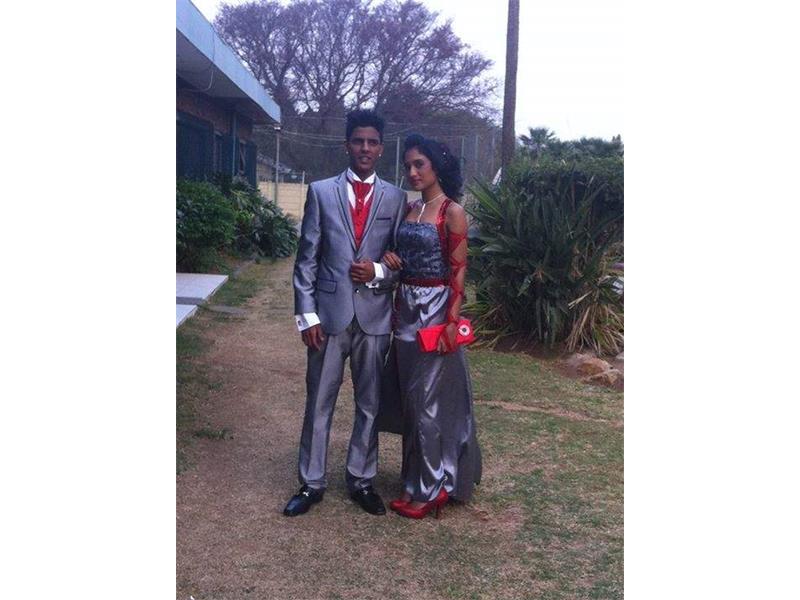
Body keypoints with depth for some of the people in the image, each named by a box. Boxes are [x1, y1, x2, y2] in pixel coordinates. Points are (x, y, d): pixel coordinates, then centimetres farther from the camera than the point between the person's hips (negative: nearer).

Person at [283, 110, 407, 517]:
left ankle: (361, 480, 27)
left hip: (375, 315, 1)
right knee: (319, 403, 7)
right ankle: (311, 483, 22)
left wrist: (379, 272, -13)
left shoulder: (396, 198, 5)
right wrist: (307, 314, -6)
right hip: (329, 313, -1)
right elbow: (306, 257, 0)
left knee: (370, 403, 11)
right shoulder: (321, 192, 2)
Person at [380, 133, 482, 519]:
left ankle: (430, 488, 12)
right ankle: (417, 479, 28)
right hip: (406, 309, 7)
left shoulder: (452, 212, -9)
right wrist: (389, 258, -4)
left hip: (435, 310, -7)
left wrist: (451, 321, -18)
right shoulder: (409, 209, 11)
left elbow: (458, 271, -12)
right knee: (410, 399, 13)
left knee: (429, 401, -1)